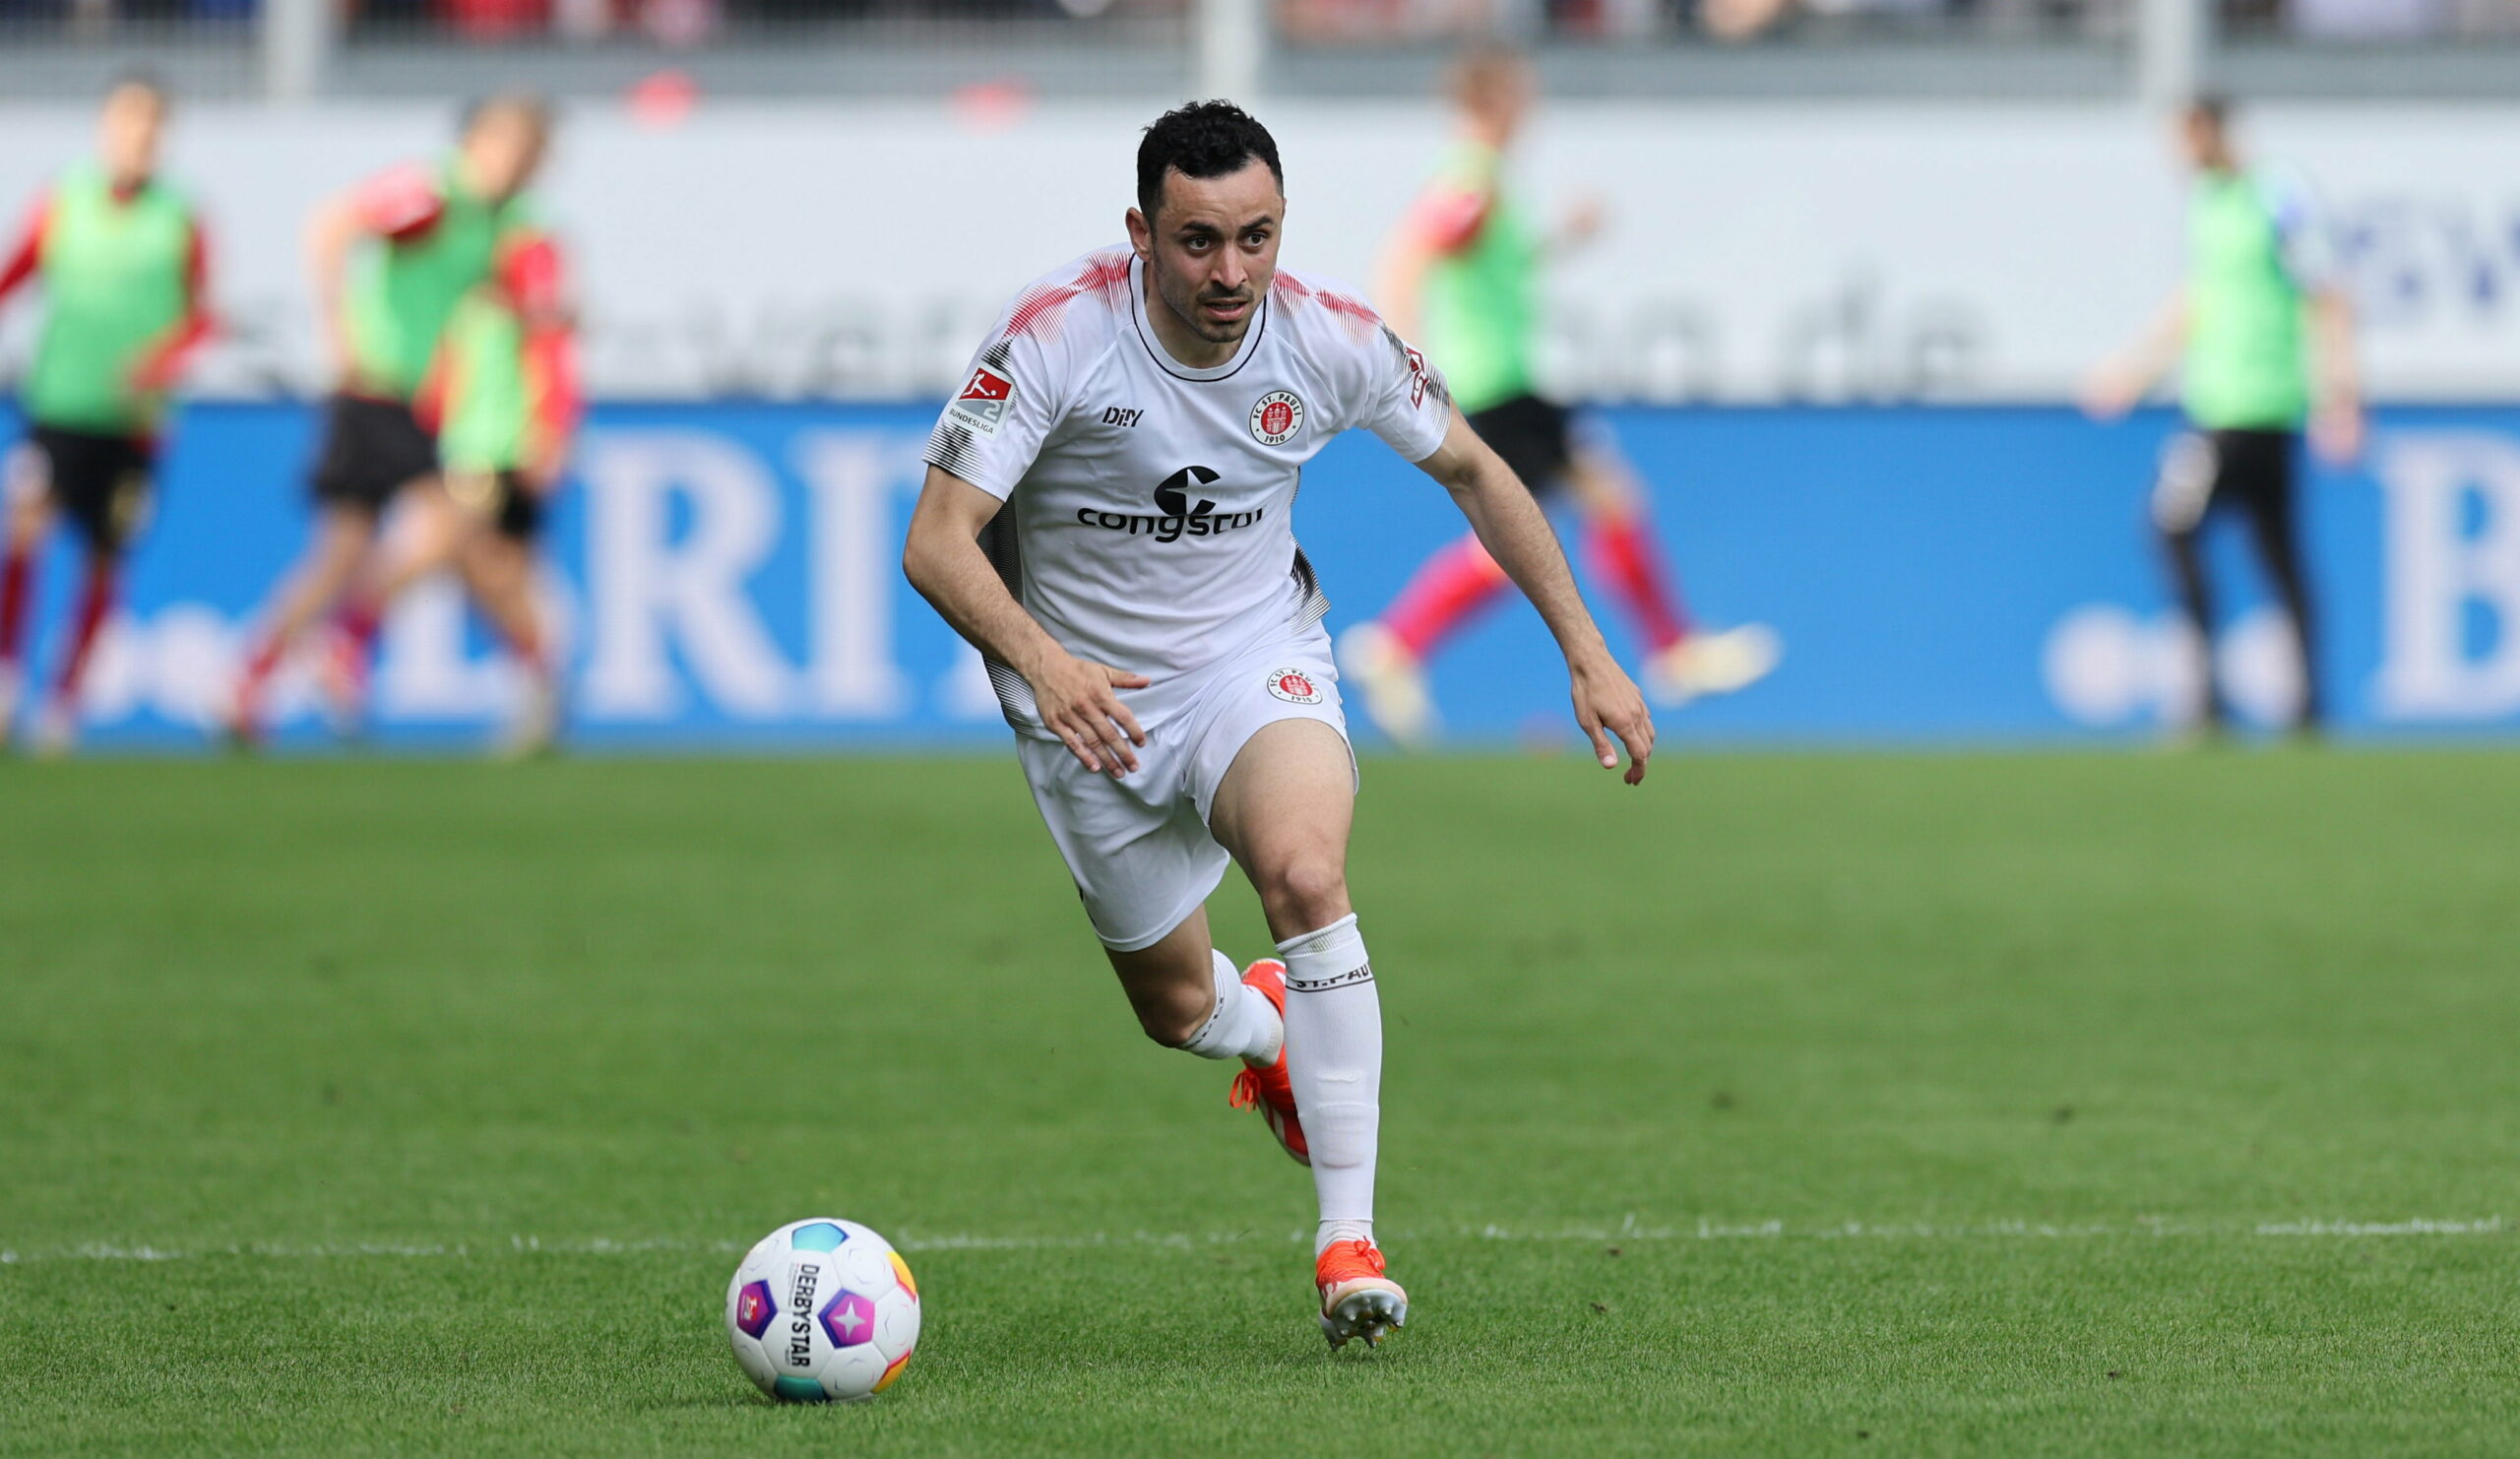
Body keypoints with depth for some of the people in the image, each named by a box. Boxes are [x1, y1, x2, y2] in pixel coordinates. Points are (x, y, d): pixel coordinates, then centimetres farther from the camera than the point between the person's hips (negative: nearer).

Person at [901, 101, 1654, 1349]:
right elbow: (937, 541, -26)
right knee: (1178, 1011, 9)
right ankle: (1266, 1030, 50)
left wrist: (1587, 652, 1)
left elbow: (1470, 471, 3)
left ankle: (1349, 1244, -27)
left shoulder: (1330, 341, -15)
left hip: (1257, 661, 0)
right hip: (1088, 697, 0)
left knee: (1306, 873, -31)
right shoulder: (1057, 335, -24)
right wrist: (1040, 661, -45)